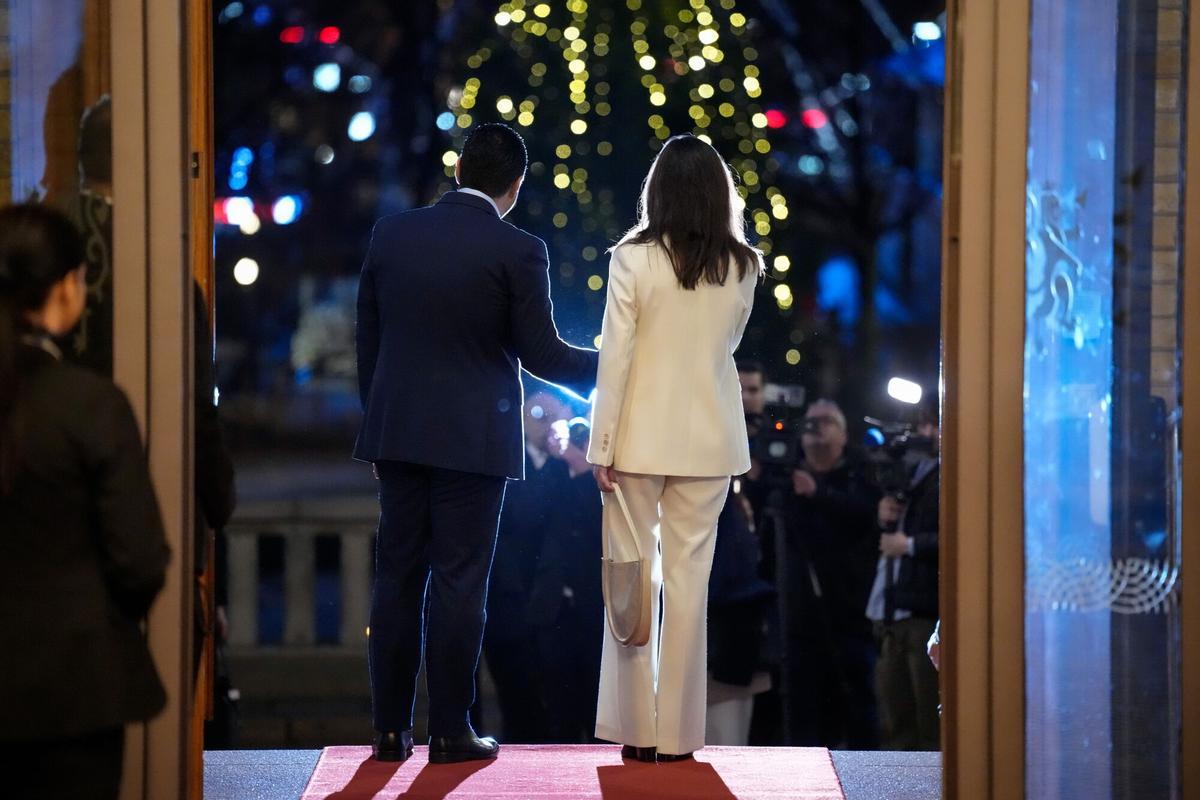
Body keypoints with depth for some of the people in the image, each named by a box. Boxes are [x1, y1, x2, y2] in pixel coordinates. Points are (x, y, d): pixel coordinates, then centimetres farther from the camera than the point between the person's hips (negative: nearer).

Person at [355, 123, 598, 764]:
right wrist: (609, 368, 10)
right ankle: (449, 730, 5)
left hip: (397, 433, 4)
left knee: (397, 577, 9)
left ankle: (390, 728, 10)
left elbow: (367, 338, 8)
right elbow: (540, 352, -7)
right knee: (458, 583, 1)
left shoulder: (391, 234, 3)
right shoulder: (518, 251, -10)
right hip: (472, 440, -4)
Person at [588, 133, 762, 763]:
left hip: (642, 438, -2)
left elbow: (615, 357, -11)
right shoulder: (741, 269, 0)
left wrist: (602, 445, -6)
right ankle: (678, 733, 7)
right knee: (689, 578, 6)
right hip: (709, 441, 2)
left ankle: (637, 729, 5)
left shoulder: (633, 260, -10)